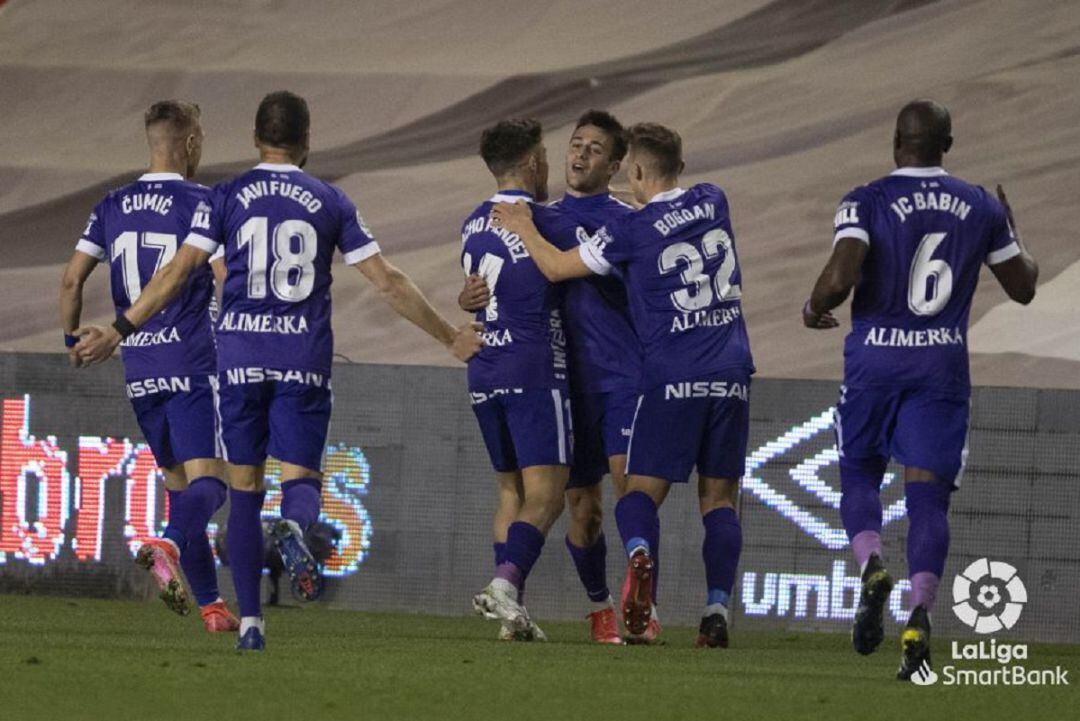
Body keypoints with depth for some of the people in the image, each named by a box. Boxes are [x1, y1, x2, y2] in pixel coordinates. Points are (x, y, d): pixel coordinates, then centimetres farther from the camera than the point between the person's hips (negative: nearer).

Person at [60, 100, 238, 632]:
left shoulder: (112, 207, 9)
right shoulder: (200, 204, -8)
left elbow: (72, 279, 6)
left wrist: (73, 340, 20)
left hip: (138, 369, 6)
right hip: (192, 364, -6)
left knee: (178, 484, 13)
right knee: (207, 481, -10)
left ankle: (211, 605, 10)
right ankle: (168, 548, -40)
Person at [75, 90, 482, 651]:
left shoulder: (228, 198, 4)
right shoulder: (330, 202, 6)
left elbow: (178, 273, -2)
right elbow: (388, 282, 6)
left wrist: (118, 332, 4)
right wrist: (449, 338, 15)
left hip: (241, 355, 0)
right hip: (305, 357, 0)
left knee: (244, 487, 7)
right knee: (301, 477, 4)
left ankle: (249, 621, 4)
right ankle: (292, 528, -35)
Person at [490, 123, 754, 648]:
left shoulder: (632, 230, -6)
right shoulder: (712, 204, 7)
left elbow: (556, 268, 5)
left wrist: (524, 229, 22)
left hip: (672, 380, -4)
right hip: (731, 377, 4)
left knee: (642, 490, 1)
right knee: (719, 498, 7)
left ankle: (640, 552, -31)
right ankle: (718, 609, -6)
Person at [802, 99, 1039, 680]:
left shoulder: (867, 203, -7)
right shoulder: (981, 209, 5)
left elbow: (839, 279, -19)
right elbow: (1022, 287, 16)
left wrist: (813, 310, 3)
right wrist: (1012, 233, 34)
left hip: (875, 357, -2)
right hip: (943, 366, 2)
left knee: (859, 474, 17)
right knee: (928, 495, -1)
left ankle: (870, 565, -13)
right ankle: (920, 610, -21)